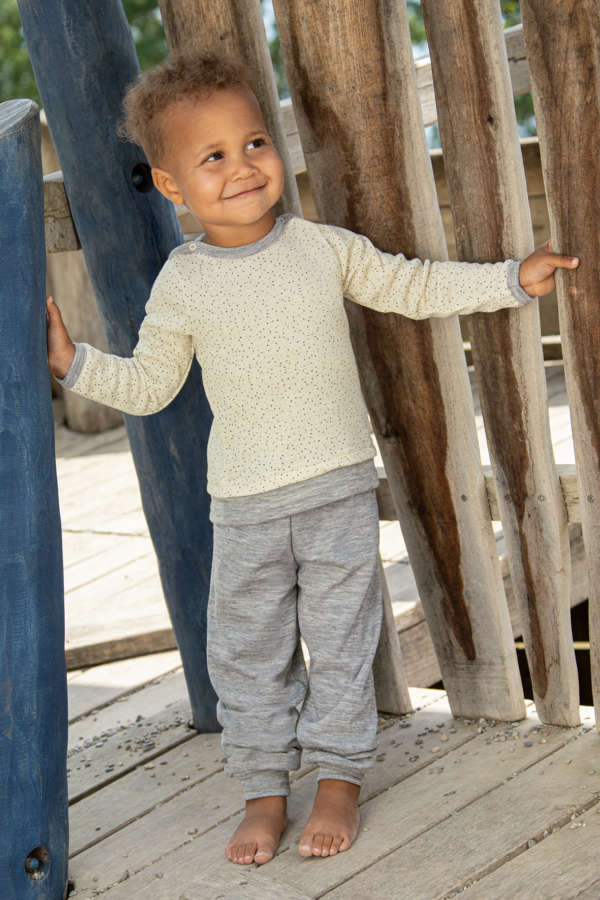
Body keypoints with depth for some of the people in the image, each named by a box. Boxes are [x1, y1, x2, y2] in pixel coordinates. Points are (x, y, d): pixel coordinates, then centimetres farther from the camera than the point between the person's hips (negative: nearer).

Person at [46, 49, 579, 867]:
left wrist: (511, 279, 5)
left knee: (340, 638, 5)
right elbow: (148, 384, 5)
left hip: (339, 484, 0)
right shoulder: (182, 283, -2)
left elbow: (414, 286, 9)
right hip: (243, 500, 0)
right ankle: (264, 791, 19)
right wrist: (73, 361, -8)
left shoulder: (325, 248, -1)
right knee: (247, 648, 5)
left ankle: (339, 778, 19)